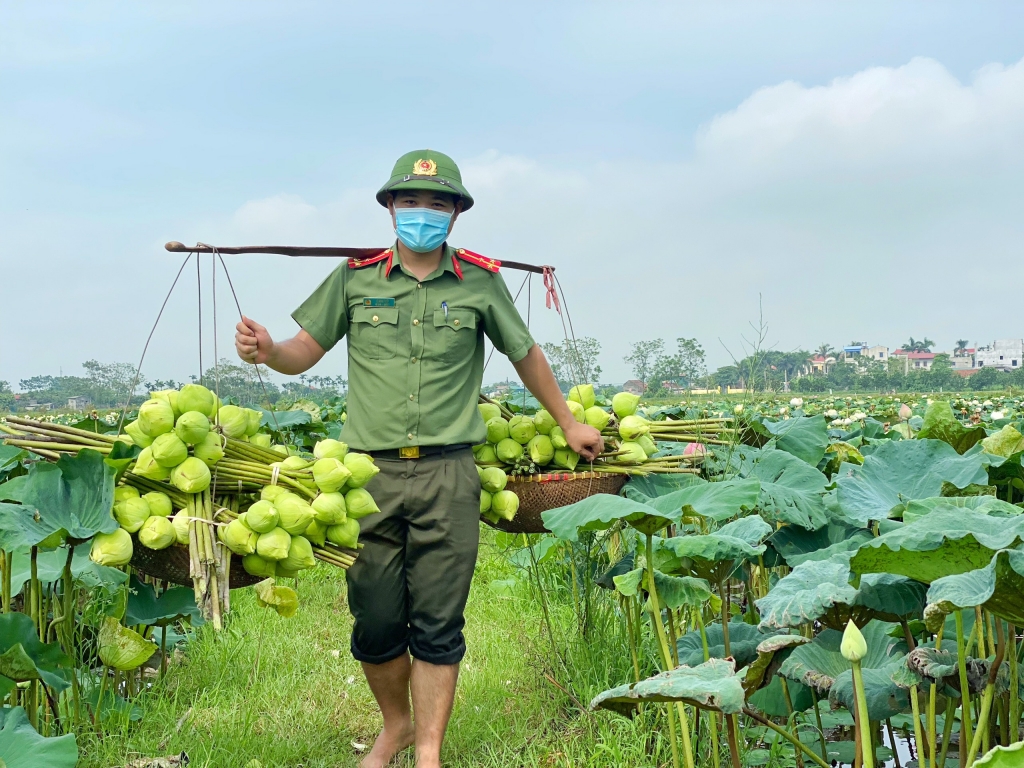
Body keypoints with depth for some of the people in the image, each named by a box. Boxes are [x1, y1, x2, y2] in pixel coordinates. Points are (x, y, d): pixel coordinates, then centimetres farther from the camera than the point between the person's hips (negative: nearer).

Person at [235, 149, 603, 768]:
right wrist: (268, 352, -13)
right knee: (376, 620, 8)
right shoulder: (355, 277, 7)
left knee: (438, 622, 2)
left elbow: (526, 354, 18)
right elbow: (305, 352, 10)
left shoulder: (480, 281, 6)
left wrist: (569, 424, 26)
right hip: (370, 473, 1)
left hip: (447, 475, -1)